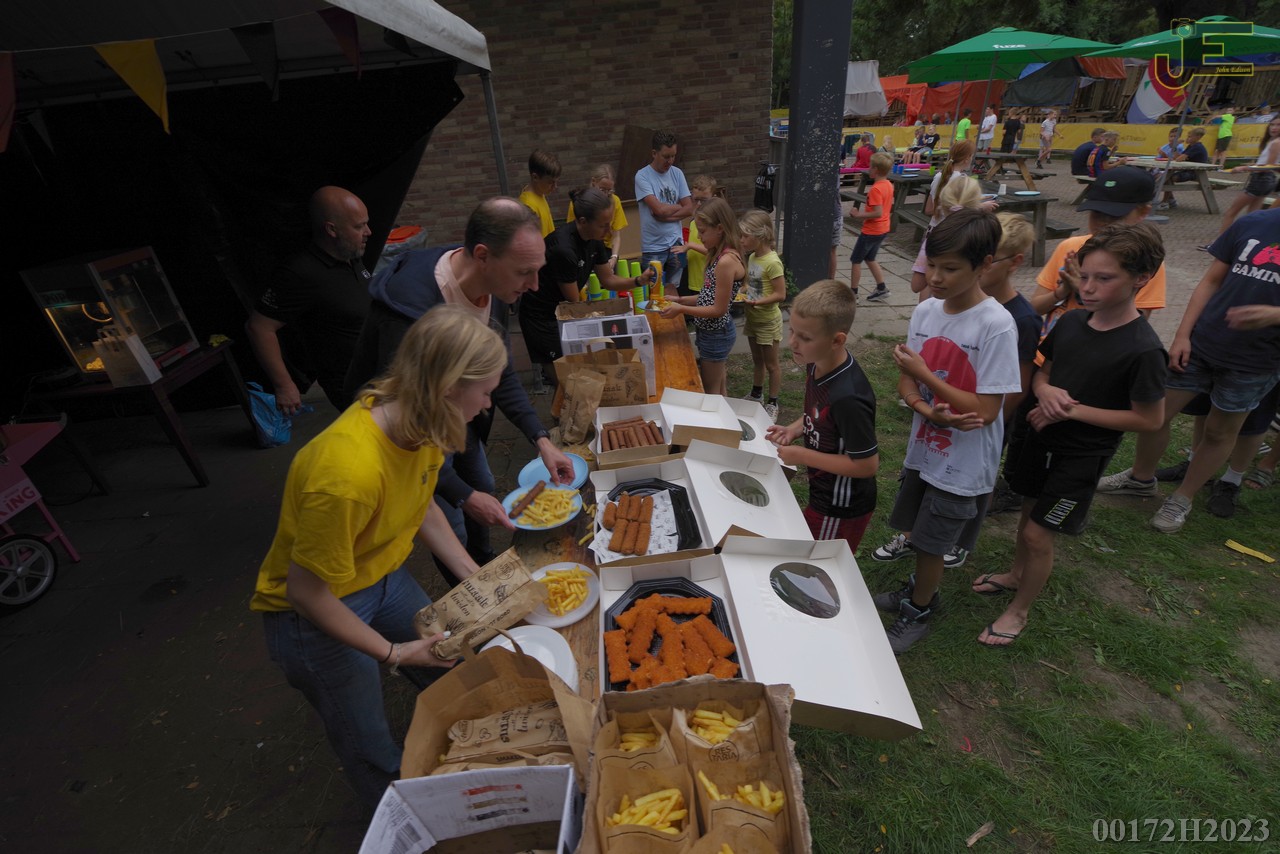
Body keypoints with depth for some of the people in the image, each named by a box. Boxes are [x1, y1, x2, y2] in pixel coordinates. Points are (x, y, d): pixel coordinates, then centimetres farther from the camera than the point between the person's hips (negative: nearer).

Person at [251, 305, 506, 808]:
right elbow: (307, 592, -26)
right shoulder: (348, 474, -40)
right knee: (377, 760, 13)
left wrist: (473, 577, -4)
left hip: (385, 577, 6)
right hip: (314, 615, -6)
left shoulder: (419, 423, -16)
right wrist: (393, 652, -17)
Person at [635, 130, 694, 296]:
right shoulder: (642, 176, -8)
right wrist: (678, 206, 0)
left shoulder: (677, 173, 7)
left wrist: (666, 215, -11)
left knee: (674, 292, 7)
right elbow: (659, 208, -17)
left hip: (676, 243, 4)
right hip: (653, 247, -4)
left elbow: (689, 209, 3)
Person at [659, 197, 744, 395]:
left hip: (715, 334, -9)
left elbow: (718, 309, -23)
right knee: (719, 389, 21)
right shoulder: (719, 255, 5)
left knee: (711, 392, 6)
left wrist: (681, 309, -20)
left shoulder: (726, 261, -24)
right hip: (714, 332, 9)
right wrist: (680, 300, 4)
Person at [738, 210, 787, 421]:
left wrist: (757, 302, -33)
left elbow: (780, 294, -23)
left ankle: (772, 403, 20)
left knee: (771, 364, 7)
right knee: (757, 360, 22)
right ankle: (756, 395, 38)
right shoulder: (752, 257, 2)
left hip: (768, 321, -8)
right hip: (752, 318, 8)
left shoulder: (772, 262, -23)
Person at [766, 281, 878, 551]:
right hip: (823, 495, 8)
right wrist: (795, 429, -6)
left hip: (842, 508, -8)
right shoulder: (816, 365, -8)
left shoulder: (848, 396, -35)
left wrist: (803, 456, -22)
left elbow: (867, 465, -26)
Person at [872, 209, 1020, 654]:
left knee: (930, 544, 10)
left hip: (963, 464, -5)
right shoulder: (925, 311, -4)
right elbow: (906, 381, 1)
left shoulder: (996, 325, -22)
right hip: (924, 448, 5)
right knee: (918, 535, 21)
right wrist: (929, 410, -20)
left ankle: (918, 611, 35)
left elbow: (984, 411, -22)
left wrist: (923, 373, -23)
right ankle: (919, 589, 48)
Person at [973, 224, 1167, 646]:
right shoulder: (1071, 322, -4)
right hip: (1036, 434, 6)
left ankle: (1020, 609, 24)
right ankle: (1016, 574, 46)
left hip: (1079, 455, -6)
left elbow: (1149, 419, -15)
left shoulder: (1142, 349, -21)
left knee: (1038, 533, 2)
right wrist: (1045, 391, -15)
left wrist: (1073, 410, -22)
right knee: (1029, 511, 23)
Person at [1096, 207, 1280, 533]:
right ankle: (1141, 478, 31)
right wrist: (1182, 335, -4)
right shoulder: (1252, 224, -4)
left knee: (1220, 431, 11)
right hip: (1200, 343, 2)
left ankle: (1182, 499, 29)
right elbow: (1211, 281, 2)